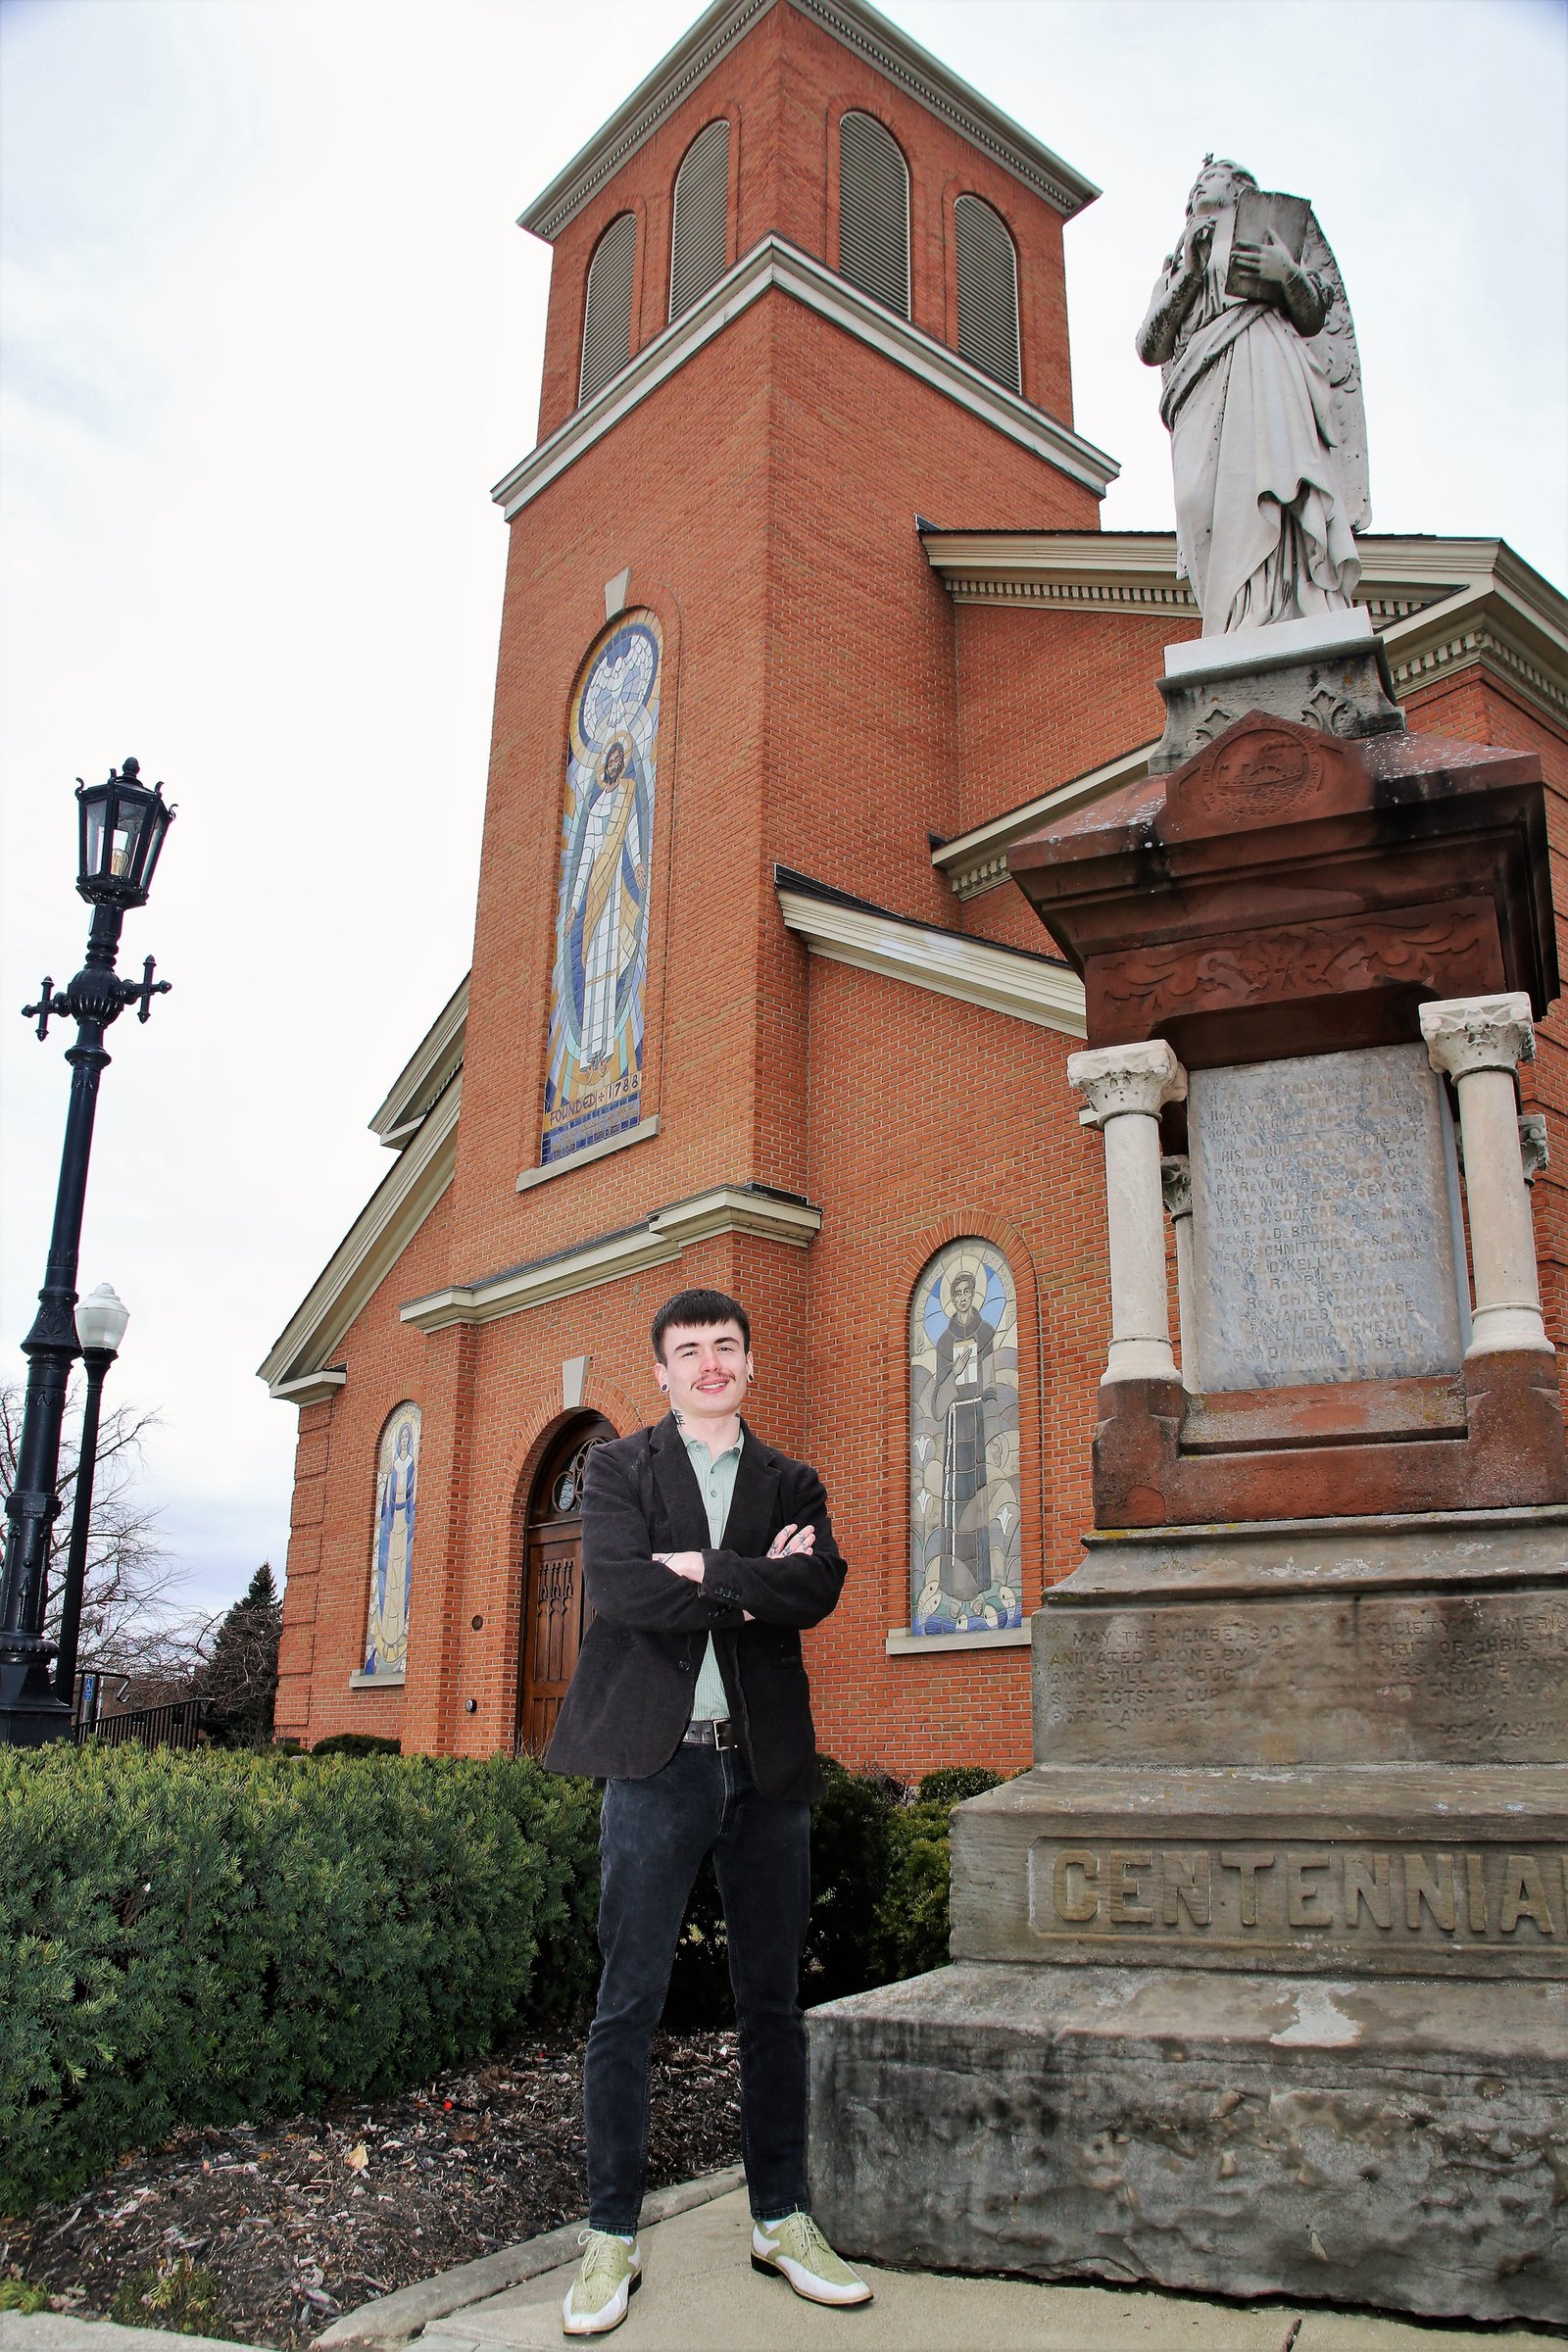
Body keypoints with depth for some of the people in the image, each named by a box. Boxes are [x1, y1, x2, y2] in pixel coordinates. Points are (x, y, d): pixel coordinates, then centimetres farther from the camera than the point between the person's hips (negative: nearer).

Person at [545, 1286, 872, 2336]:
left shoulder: (792, 1484, 12)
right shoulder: (619, 1468, 5)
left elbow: (820, 1588, -7)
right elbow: (620, 1588, -13)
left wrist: (705, 1568, -14)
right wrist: (756, 1588, -9)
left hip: (767, 1765, 3)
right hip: (657, 1758, -2)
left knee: (773, 2001, 11)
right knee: (628, 2005, 2)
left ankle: (783, 2218, 25)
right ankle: (613, 2238, 15)